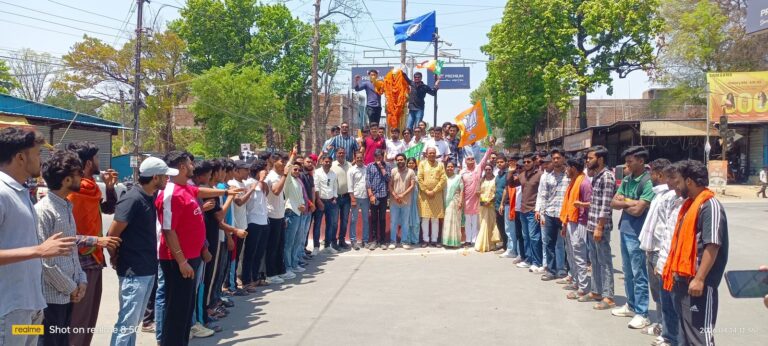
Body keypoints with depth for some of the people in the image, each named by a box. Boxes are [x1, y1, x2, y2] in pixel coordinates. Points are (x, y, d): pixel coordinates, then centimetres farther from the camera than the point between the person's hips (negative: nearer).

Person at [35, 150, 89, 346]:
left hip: (68, 294, 8)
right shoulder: (43, 211, -16)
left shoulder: (67, 207, 11)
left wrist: (81, 280, 4)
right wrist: (69, 287, -12)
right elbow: (42, 258, -19)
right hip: (51, 295, -8)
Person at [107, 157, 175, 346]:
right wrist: (115, 258, -3)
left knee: (134, 320, 17)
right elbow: (111, 235, -16)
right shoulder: (132, 199, -18)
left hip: (148, 269, 8)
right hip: (134, 271, -8)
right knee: (127, 322, -3)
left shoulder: (150, 198, 8)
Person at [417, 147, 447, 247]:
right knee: (425, 218, -1)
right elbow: (419, 178, -1)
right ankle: (425, 240, 5)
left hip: (437, 195, 1)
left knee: (435, 218, 2)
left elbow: (443, 179, -1)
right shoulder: (422, 164, 7)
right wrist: (426, 191, -9)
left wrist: (434, 191, -9)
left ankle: (434, 240, 7)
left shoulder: (440, 164, 8)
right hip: (424, 194, -1)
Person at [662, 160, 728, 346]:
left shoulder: (710, 206, -15)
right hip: (683, 278, 10)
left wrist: (699, 279, -24)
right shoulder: (690, 204, 14)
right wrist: (673, 268, 20)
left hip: (697, 281, -10)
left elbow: (712, 246, -21)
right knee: (685, 329, 17)